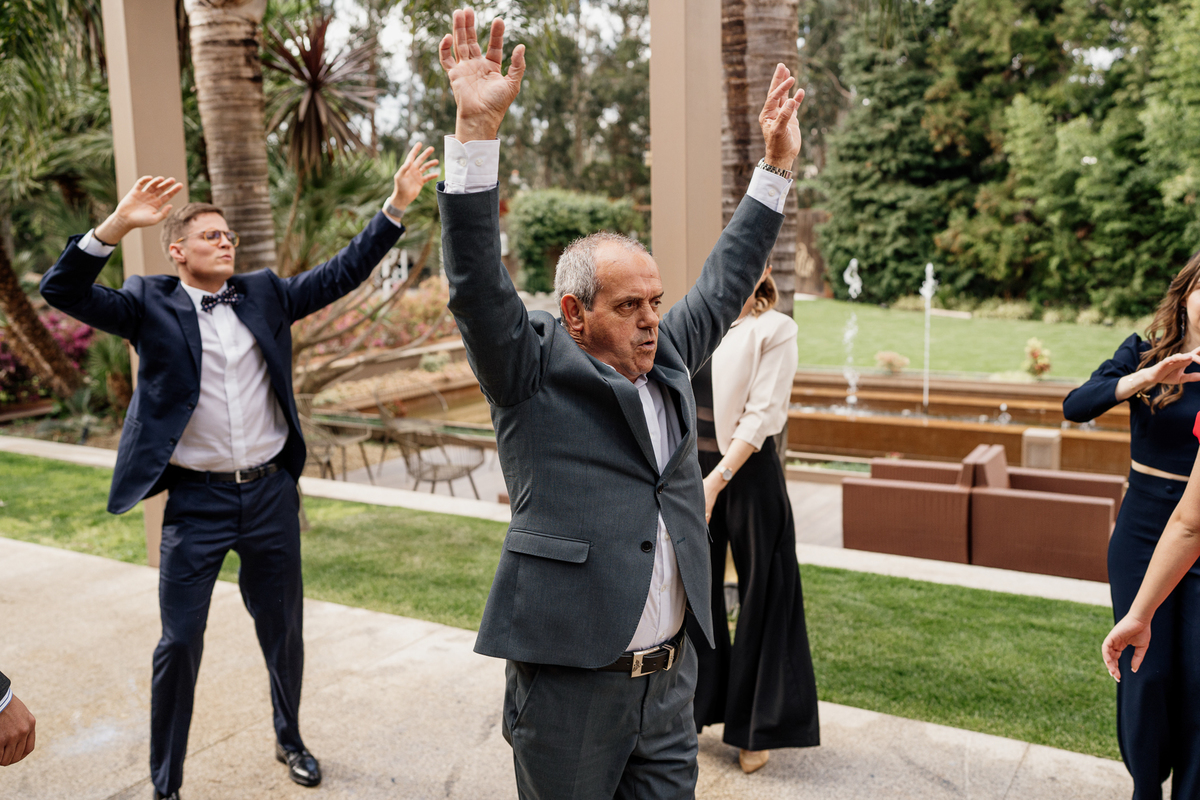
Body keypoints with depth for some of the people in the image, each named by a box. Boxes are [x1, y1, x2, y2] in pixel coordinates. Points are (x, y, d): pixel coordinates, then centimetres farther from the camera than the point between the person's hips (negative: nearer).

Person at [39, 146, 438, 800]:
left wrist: (396, 205, -1)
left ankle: (290, 740, 39)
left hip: (271, 493, 4)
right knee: (180, 641, 4)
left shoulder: (263, 294, 7)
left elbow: (341, 273, 6)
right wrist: (117, 226, -28)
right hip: (196, 500, -3)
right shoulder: (149, 304, -3)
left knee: (283, 629, 17)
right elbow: (62, 291, -14)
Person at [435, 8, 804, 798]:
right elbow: (476, 279, -17)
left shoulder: (668, 360, 10)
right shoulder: (534, 370, -6)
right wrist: (478, 127, -25)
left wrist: (778, 166, 21)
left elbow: (724, 284, 19)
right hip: (569, 682, -5)